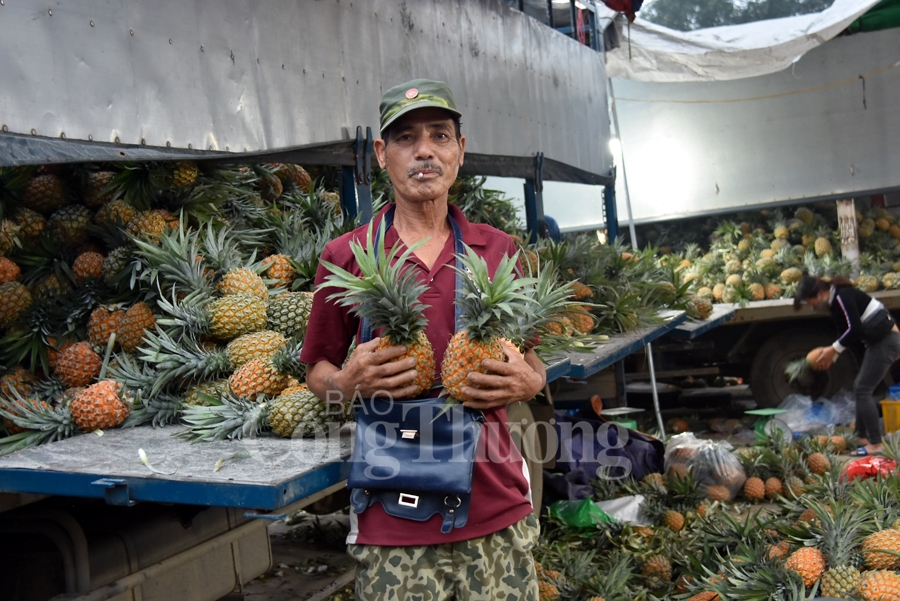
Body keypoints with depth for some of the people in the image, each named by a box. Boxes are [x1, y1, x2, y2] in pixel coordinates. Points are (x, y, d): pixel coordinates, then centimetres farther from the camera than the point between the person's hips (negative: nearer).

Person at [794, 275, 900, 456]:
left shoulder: (842, 296, -17)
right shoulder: (835, 302, 12)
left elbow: (855, 330, -23)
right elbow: (848, 334, 16)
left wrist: (833, 350, -15)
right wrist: (831, 353, 2)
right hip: (879, 341, 10)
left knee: (863, 390, -11)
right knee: (860, 388, 12)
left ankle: (875, 445, -9)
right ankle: (862, 438, 17)